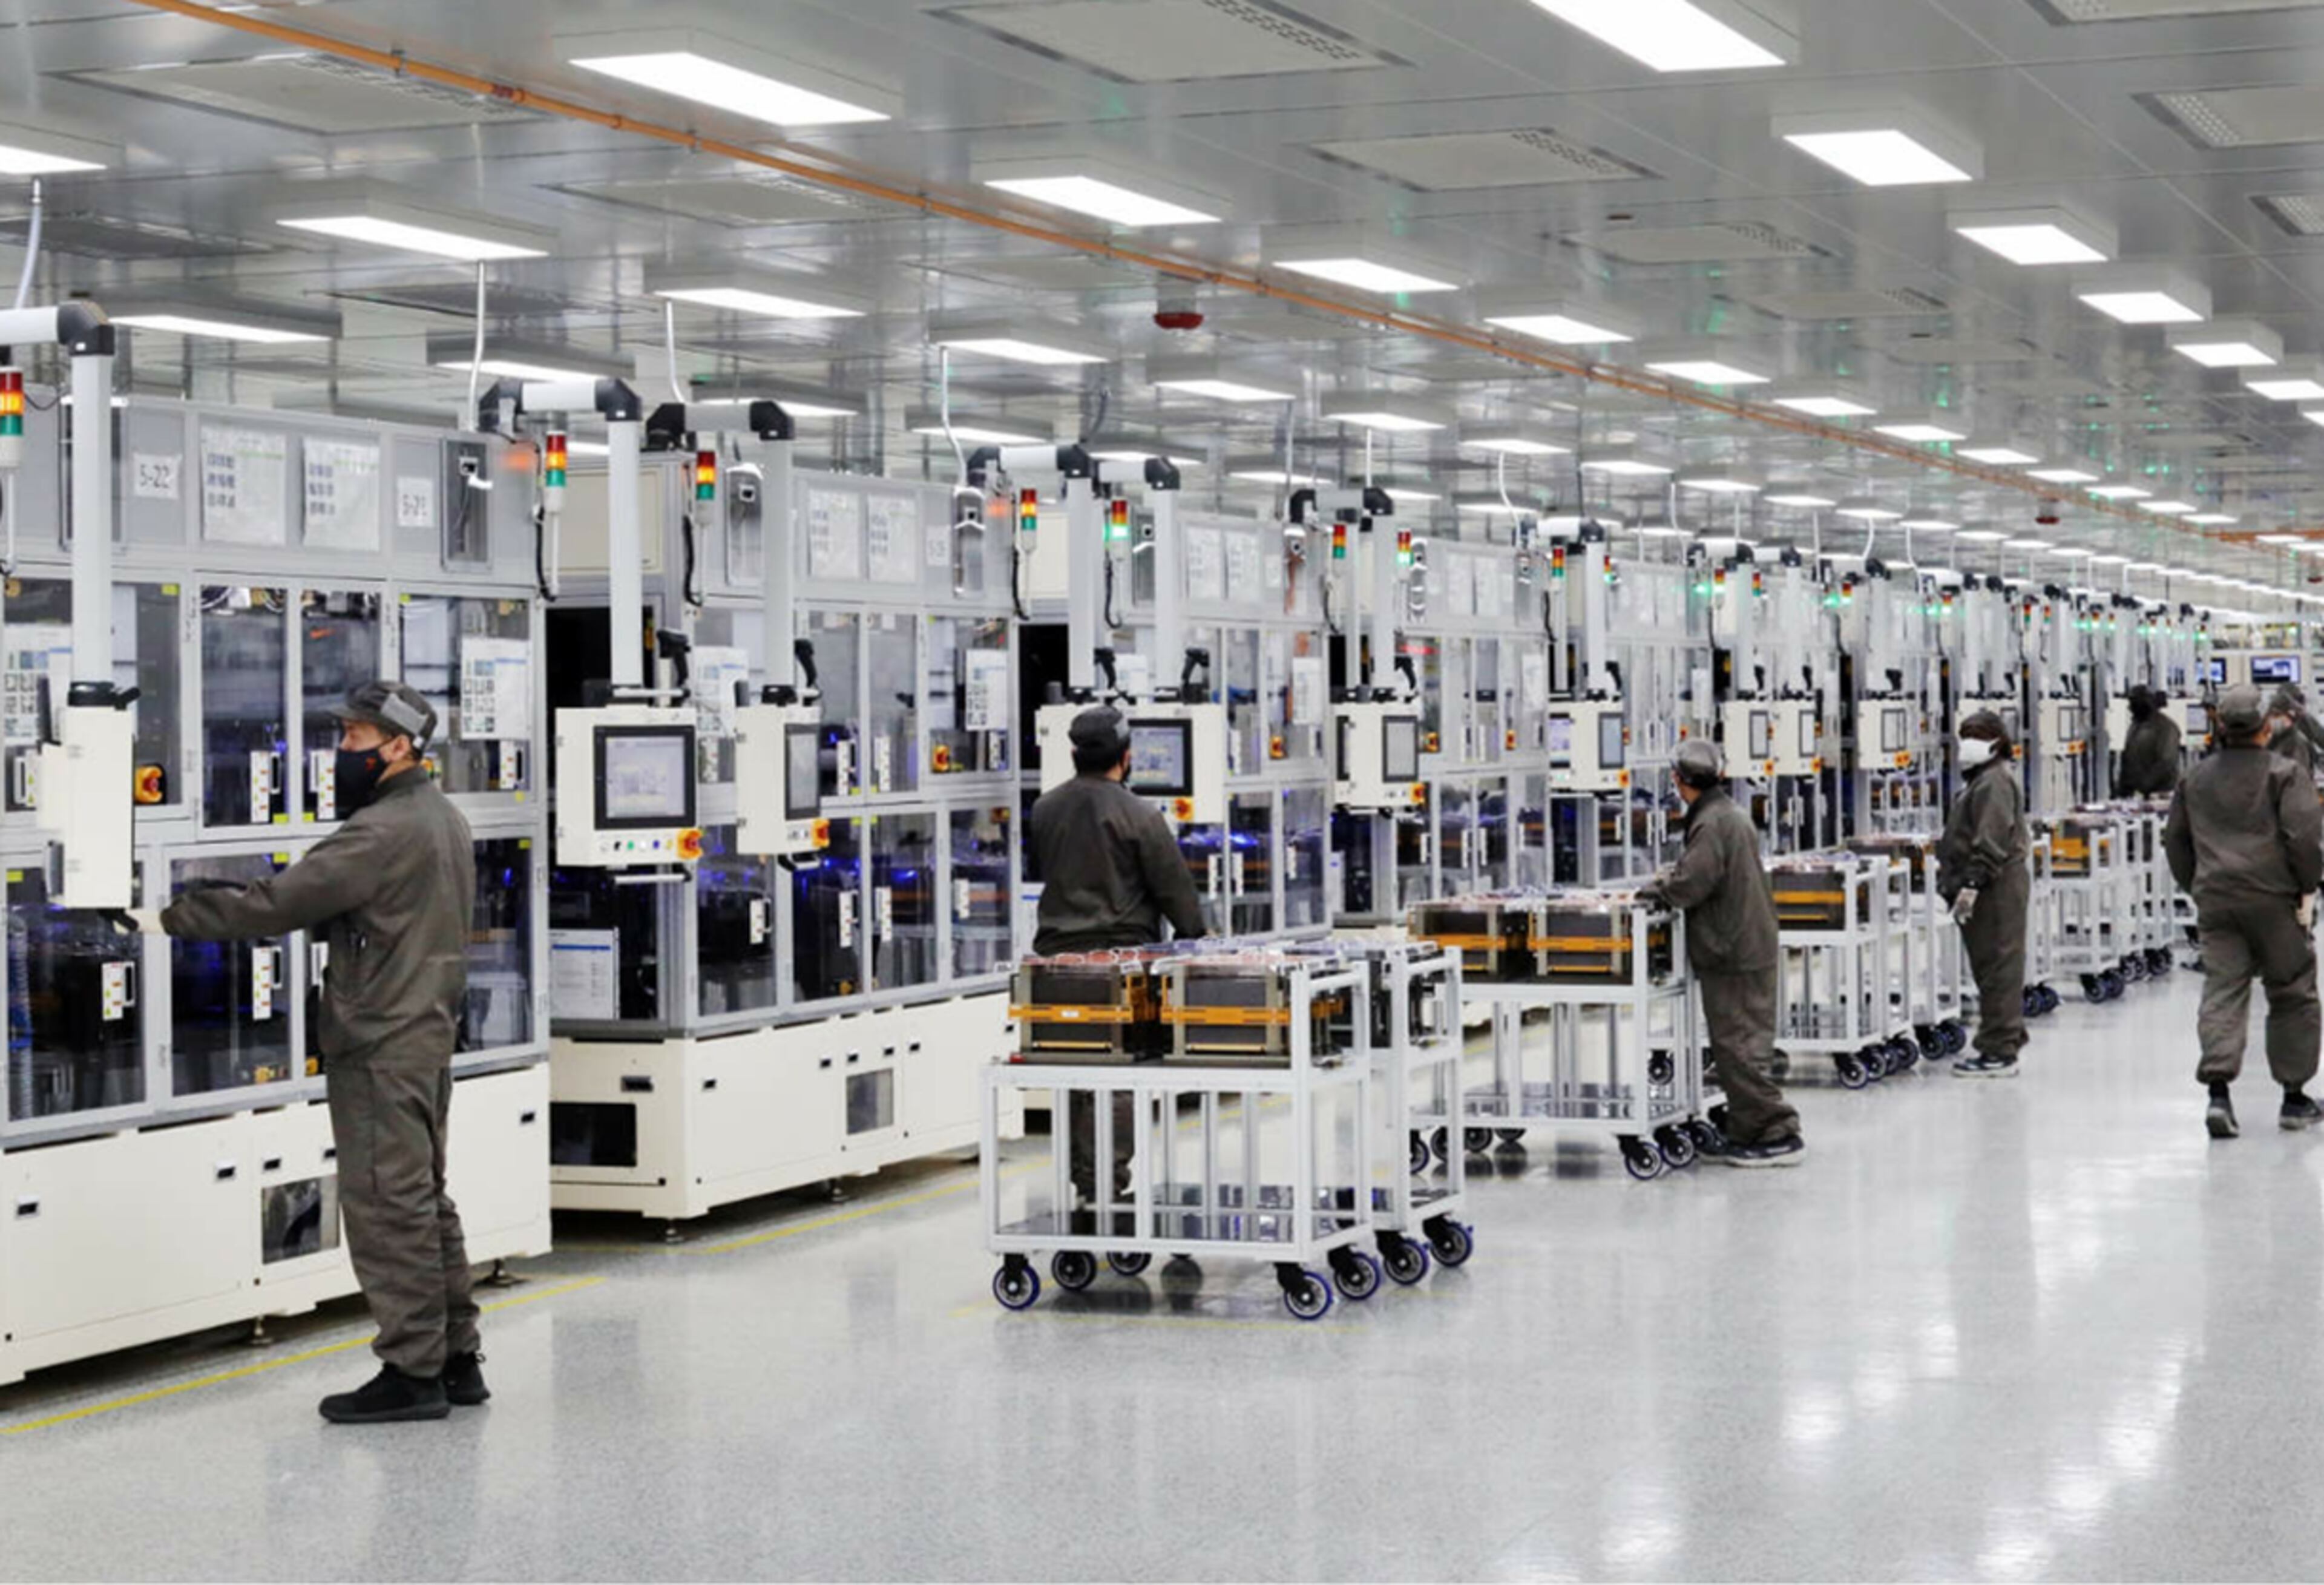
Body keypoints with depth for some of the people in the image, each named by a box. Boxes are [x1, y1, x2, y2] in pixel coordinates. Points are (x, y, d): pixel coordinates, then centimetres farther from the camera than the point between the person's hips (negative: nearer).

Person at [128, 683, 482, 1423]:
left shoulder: (381, 831, -19)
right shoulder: (442, 818, 13)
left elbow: (280, 902, -21)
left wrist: (171, 918, -16)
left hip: (381, 1045, -10)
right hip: (427, 1031, 10)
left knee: (389, 1203, -5)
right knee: (425, 1199, 15)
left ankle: (412, 1370, -1)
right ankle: (456, 1357, 20)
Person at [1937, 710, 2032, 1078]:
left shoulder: (1994, 782, -13)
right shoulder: (1980, 781, 21)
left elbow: (1991, 842, -22)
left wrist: (1972, 883, -26)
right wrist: (1957, 879, 23)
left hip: (1996, 891, -11)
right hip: (1991, 891, 11)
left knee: (1997, 968, -9)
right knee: (1992, 968, 15)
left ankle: (2000, 1053, -7)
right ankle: (2006, 1040, 21)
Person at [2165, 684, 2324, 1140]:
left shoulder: (2196, 778, 11)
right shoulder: (2283, 773, -4)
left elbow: (2175, 840, 17)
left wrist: (2196, 888, 23)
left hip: (2215, 899, 3)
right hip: (2273, 898, -3)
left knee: (2222, 990, -1)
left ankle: (2218, 1091, -19)